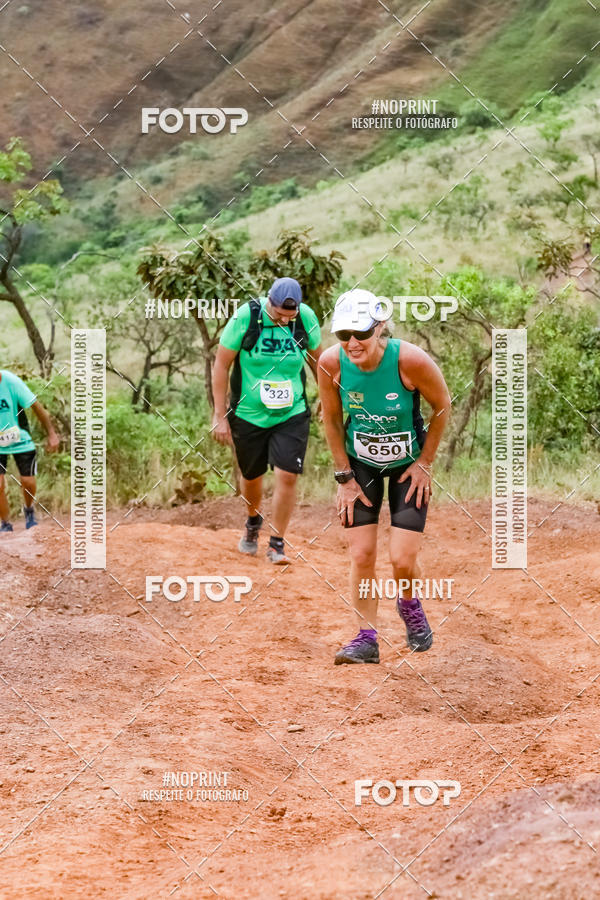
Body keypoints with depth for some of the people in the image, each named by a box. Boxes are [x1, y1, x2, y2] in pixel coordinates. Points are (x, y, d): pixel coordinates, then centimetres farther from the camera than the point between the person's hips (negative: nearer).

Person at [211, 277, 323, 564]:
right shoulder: (246, 317, -16)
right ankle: (253, 524, 46)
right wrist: (220, 416, -9)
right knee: (252, 476, 15)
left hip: (292, 414, 0)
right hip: (249, 414, 0)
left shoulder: (306, 318, -10)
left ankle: (277, 544, 3)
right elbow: (221, 365, -8)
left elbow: (317, 358, 9)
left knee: (287, 476, -11)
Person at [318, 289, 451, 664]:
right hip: (360, 464, 2)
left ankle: (410, 606, 25)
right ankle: (367, 638, 9)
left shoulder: (410, 360, -29)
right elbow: (332, 419, -3)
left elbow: (442, 406, -10)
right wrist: (344, 477, -3)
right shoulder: (331, 363, -21)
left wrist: (424, 463, -7)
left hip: (409, 464, -2)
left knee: (403, 559, -8)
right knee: (361, 555, -6)